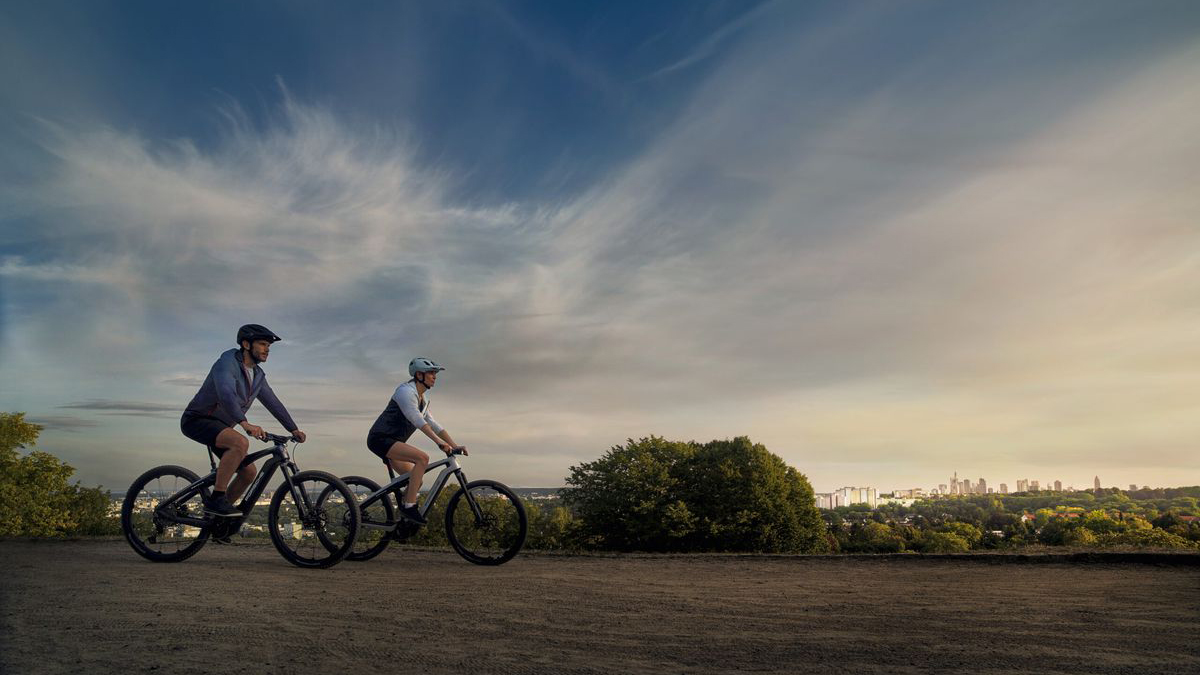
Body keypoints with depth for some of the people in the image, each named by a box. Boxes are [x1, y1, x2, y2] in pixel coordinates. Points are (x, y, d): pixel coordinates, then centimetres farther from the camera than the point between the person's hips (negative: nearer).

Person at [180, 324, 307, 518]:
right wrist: (245, 423, -52)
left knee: (249, 472, 2)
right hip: (197, 420, -9)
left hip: (220, 426, 9)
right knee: (240, 442, -35)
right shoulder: (227, 363, -20)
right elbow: (226, 394, -38)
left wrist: (293, 429, 4)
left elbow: (273, 403, 12)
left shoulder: (258, 375, 7)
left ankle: (216, 513, 17)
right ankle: (217, 499, -26)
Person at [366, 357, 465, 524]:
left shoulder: (423, 398, 15)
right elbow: (417, 420, -28)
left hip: (391, 442, 10)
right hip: (380, 438, -10)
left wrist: (454, 445, 5)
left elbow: (433, 424, 14)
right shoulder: (406, 391, -15)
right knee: (422, 457, -26)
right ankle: (409, 506, -22)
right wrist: (439, 441, -38)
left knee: (416, 481, 6)